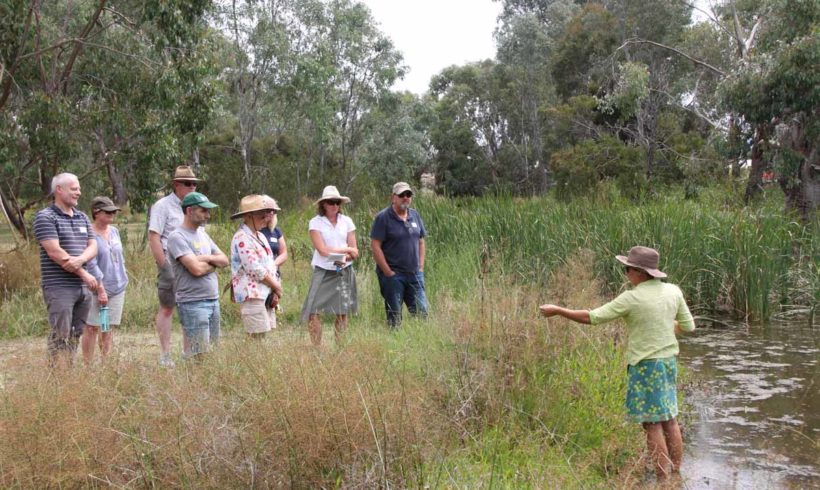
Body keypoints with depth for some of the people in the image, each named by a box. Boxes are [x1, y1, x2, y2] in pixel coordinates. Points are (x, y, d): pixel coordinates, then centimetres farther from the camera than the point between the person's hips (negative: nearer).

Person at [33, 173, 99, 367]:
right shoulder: (45, 217, -6)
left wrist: (80, 260, -14)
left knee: (75, 334, 9)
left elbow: (92, 247, 10)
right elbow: (55, 252, -14)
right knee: (61, 335, -8)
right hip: (59, 287, -7)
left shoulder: (82, 217, 16)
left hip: (83, 287, 7)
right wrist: (84, 274, -12)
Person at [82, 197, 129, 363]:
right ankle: (88, 365, 4)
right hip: (98, 289, -6)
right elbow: (91, 265, -16)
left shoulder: (114, 231, 10)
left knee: (109, 328, 10)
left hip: (118, 288, 6)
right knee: (92, 328, -2)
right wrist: (101, 289, -18)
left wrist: (122, 280, 16)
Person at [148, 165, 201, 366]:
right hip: (171, 263, -7)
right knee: (167, 308, -1)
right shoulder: (163, 206, -5)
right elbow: (153, 238, -12)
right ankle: (165, 355, 3)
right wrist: (164, 267, -17)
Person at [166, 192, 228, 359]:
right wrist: (214, 263, 0)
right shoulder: (177, 237, -11)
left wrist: (207, 258, -7)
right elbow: (196, 269, -20)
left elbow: (224, 260, 13)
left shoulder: (202, 233, 16)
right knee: (199, 355, -10)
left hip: (213, 300, 8)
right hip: (193, 302, -8)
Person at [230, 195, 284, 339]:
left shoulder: (260, 236, 17)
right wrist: (277, 287, -6)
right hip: (252, 295, -9)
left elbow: (271, 265, 17)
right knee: (258, 338, -11)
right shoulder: (242, 238, -11)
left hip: (267, 294, 9)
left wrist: (275, 292, 4)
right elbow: (255, 269, -16)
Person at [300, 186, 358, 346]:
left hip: (344, 271, 3)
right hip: (323, 272, -3)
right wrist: (347, 250, -6)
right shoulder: (315, 222, -2)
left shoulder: (347, 221, 7)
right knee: (313, 311, -11)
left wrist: (345, 258, -16)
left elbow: (355, 251, 5)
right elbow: (322, 250, -11)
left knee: (342, 312, 5)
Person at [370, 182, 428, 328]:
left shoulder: (415, 215, 10)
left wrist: (421, 267, 8)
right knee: (394, 317, 1)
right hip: (393, 275, -5)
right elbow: (375, 246, -12)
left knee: (422, 312, 4)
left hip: (415, 274, 5)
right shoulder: (383, 217, -8)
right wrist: (388, 272, -14)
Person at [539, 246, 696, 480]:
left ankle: (663, 480, 4)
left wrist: (557, 310, -4)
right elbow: (688, 326, 9)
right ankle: (676, 475, 23)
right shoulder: (673, 291, 0)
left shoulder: (632, 298, -17)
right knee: (669, 419, 15)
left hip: (645, 366, -7)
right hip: (669, 362, 7)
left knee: (652, 424, 0)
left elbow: (593, 317, -13)